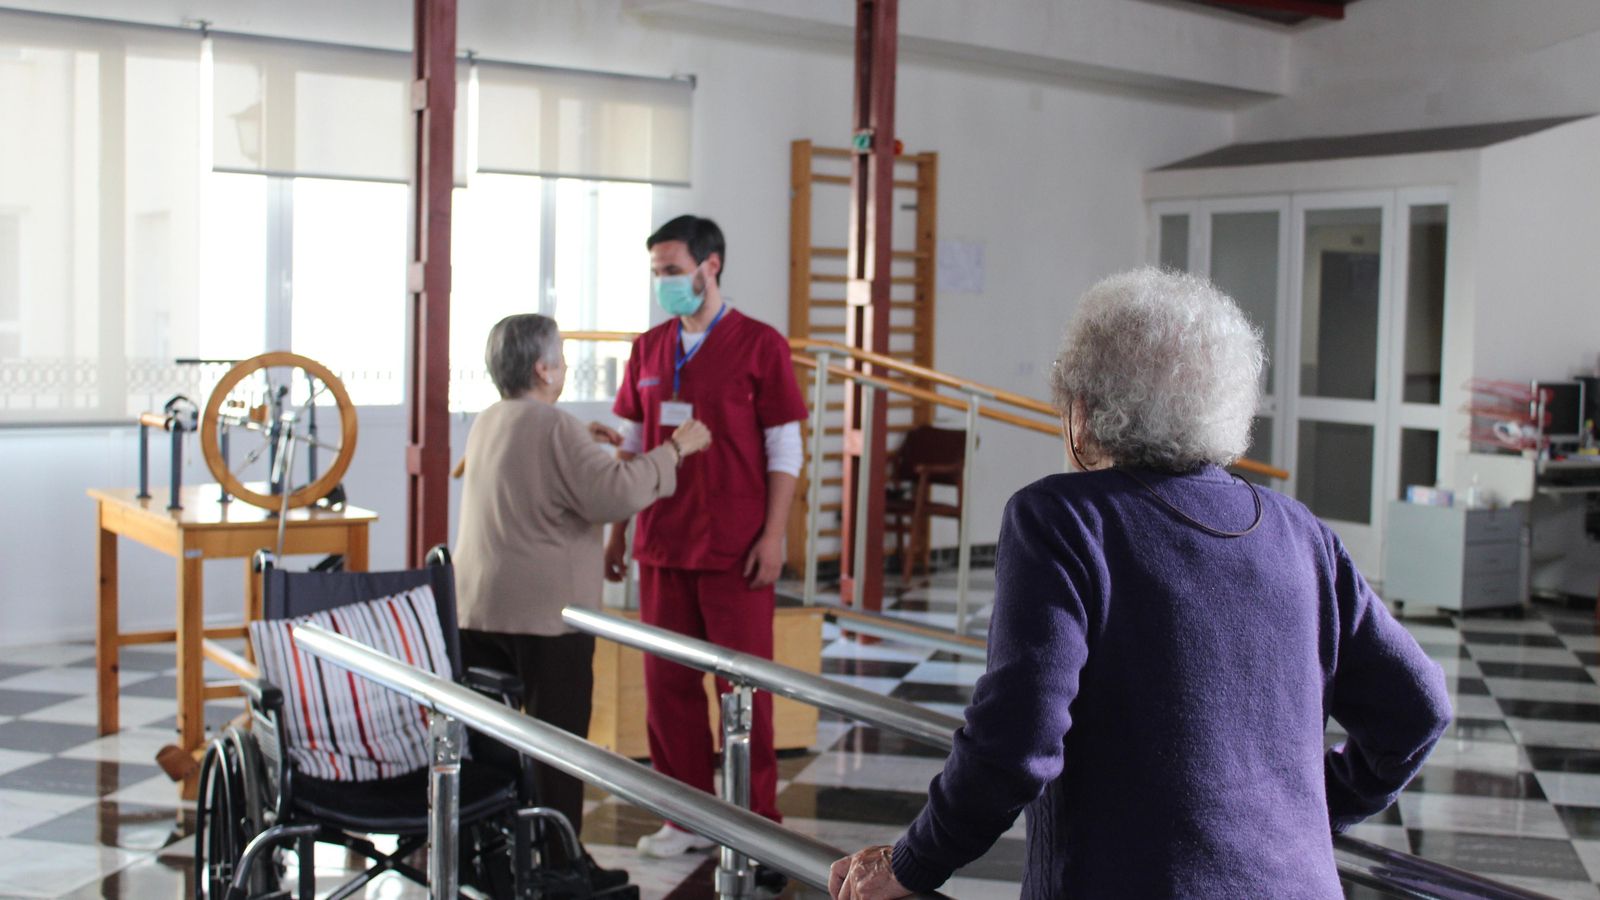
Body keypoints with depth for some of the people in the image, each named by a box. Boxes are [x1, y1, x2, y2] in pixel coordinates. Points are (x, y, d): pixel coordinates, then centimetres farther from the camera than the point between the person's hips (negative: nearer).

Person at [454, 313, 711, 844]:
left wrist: (582, 443, 28)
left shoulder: (485, 424, 13)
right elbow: (617, 494, -23)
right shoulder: (554, 427, -14)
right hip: (548, 614, -8)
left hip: (476, 610, 8)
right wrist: (675, 449, -12)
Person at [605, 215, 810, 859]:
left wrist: (773, 537, -10)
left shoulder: (759, 345, -3)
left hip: (735, 551, -4)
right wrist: (617, 533, 13)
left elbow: (784, 453, -3)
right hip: (662, 547, 5)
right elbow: (630, 448, 15)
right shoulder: (648, 350, 10)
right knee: (668, 684, 7)